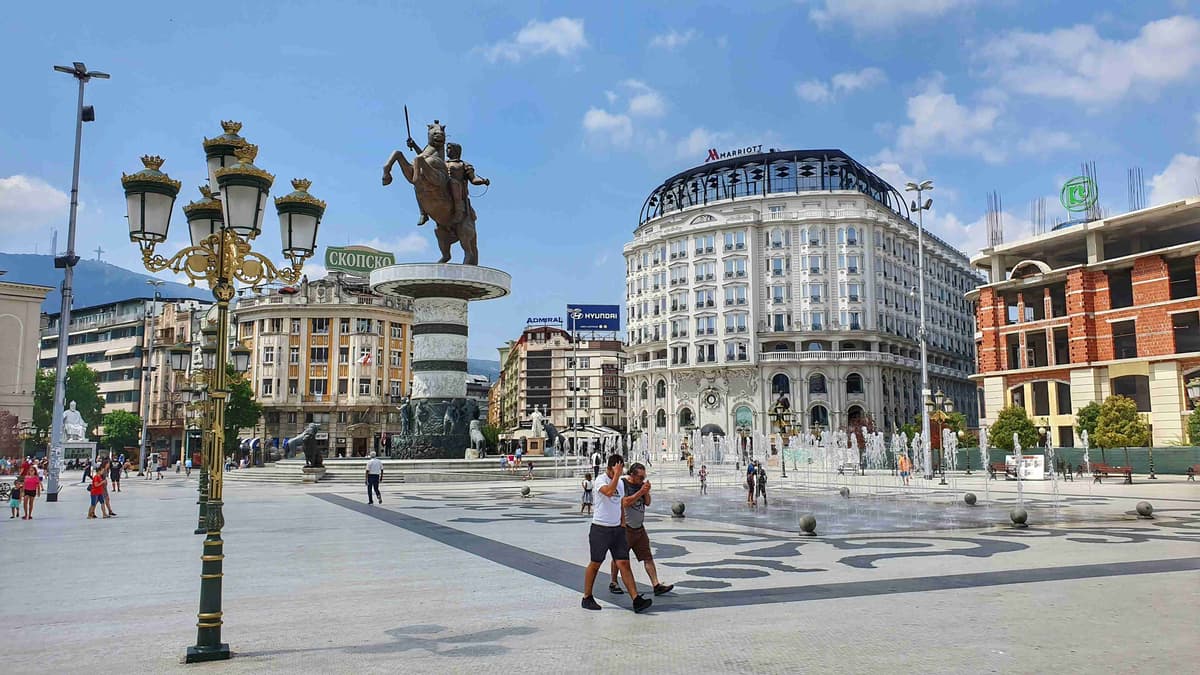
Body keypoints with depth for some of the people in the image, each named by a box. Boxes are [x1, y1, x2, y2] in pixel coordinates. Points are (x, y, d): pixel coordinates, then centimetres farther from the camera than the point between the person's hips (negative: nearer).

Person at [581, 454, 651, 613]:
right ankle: (587, 598, 20)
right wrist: (617, 474, -27)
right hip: (600, 529, -6)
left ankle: (636, 600, -7)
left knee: (623, 563, -2)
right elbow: (609, 492, -34)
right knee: (595, 564, 5)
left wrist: (623, 525, 20)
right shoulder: (600, 481, -12)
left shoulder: (621, 482, 10)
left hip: (617, 529, 6)